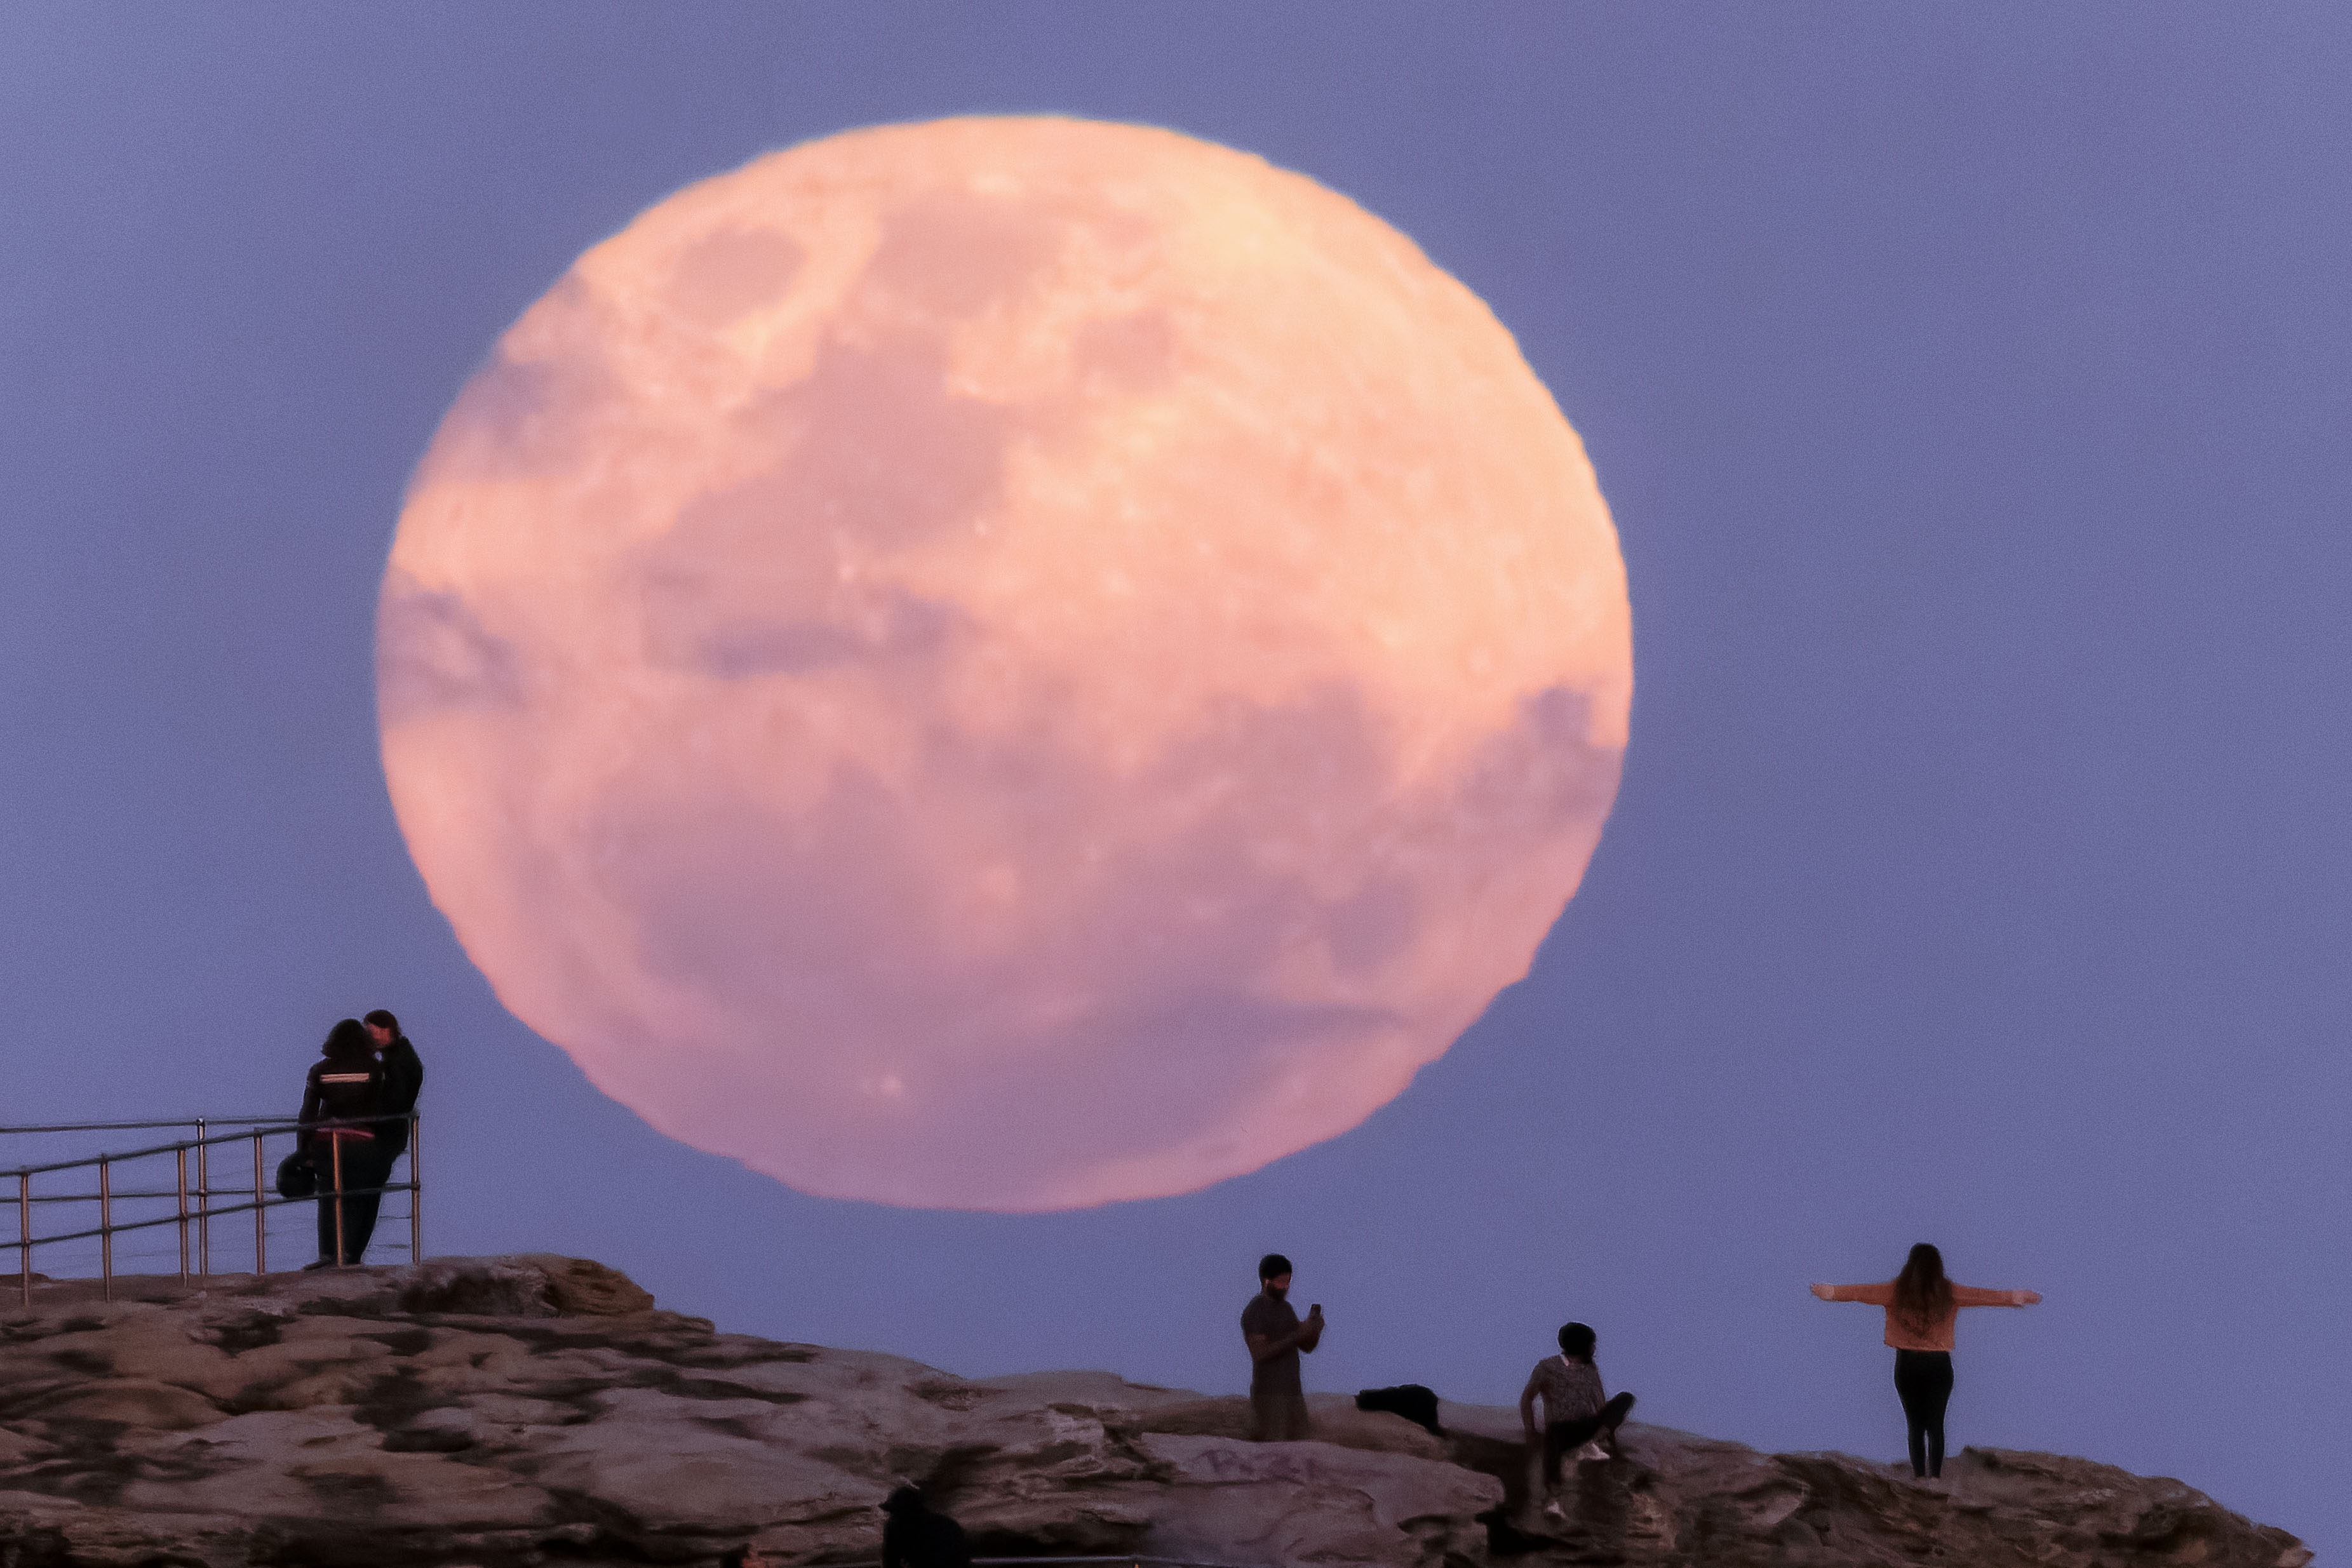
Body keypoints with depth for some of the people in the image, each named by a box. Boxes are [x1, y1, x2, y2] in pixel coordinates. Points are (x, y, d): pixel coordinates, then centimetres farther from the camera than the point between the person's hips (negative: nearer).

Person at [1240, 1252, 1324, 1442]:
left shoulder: (1286, 1309, 16)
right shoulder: (1254, 1312, -9)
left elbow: (1307, 1347, 16)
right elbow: (1260, 1352, -20)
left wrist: (1315, 1330, -6)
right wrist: (1297, 1335, -22)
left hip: (1293, 1392, 8)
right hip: (1269, 1396, -8)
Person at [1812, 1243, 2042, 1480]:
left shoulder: (1896, 1291, -3)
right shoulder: (1949, 1293, -2)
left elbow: (1859, 1292, 8)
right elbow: (1988, 1296, 7)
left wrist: (1828, 1291, 23)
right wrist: (2021, 1297, 19)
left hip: (1908, 1365, 0)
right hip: (1939, 1366, 0)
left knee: (1915, 1425, 8)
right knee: (1936, 1425, 4)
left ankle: (1919, 1476, 4)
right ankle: (1935, 1476, -1)